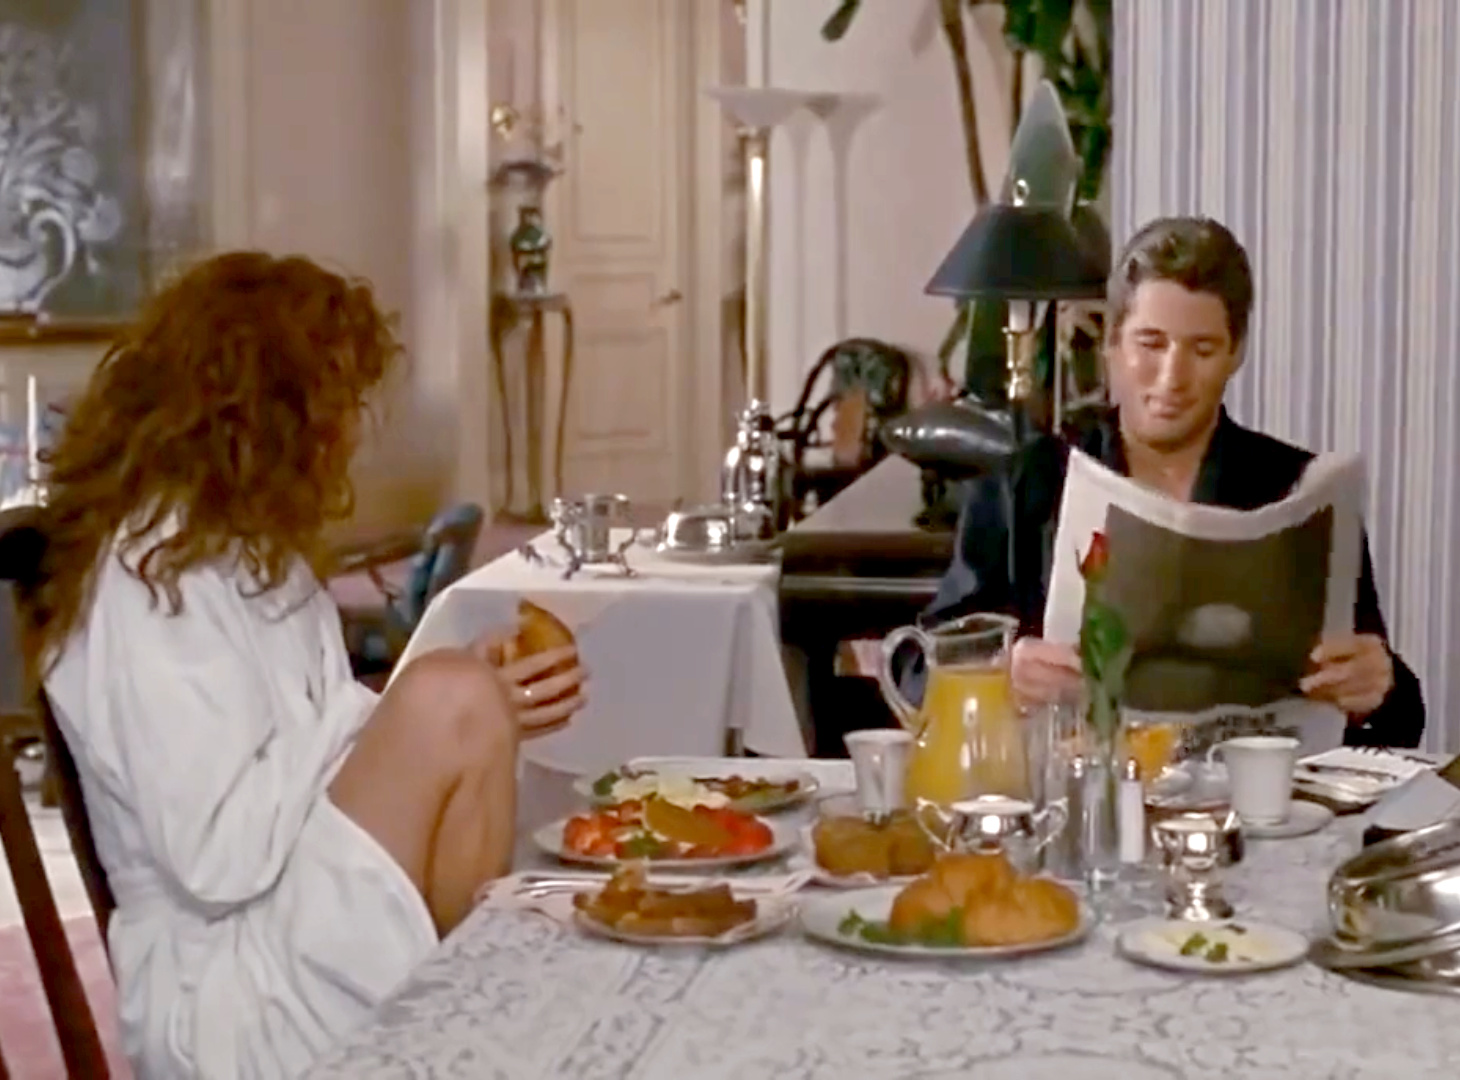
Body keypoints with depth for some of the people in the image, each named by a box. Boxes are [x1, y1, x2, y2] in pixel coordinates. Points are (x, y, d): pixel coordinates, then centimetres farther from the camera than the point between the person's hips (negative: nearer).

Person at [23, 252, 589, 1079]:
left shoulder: (257, 553, 14)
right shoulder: (151, 575, -15)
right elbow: (220, 858, -22)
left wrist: (487, 717, -2)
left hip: (305, 941, 9)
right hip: (230, 997, -9)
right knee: (447, 703, -24)